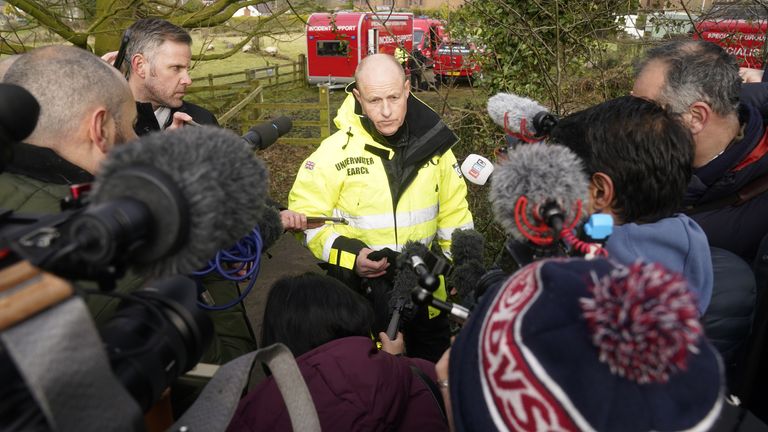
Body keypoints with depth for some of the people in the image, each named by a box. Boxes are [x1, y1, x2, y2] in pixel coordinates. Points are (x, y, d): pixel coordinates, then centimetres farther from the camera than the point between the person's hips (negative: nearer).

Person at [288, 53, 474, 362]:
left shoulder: (432, 143, -3)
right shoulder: (335, 152, -14)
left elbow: (453, 209, 9)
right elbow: (305, 215, -9)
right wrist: (349, 255, -22)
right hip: (362, 290, -3)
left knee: (435, 365, 23)